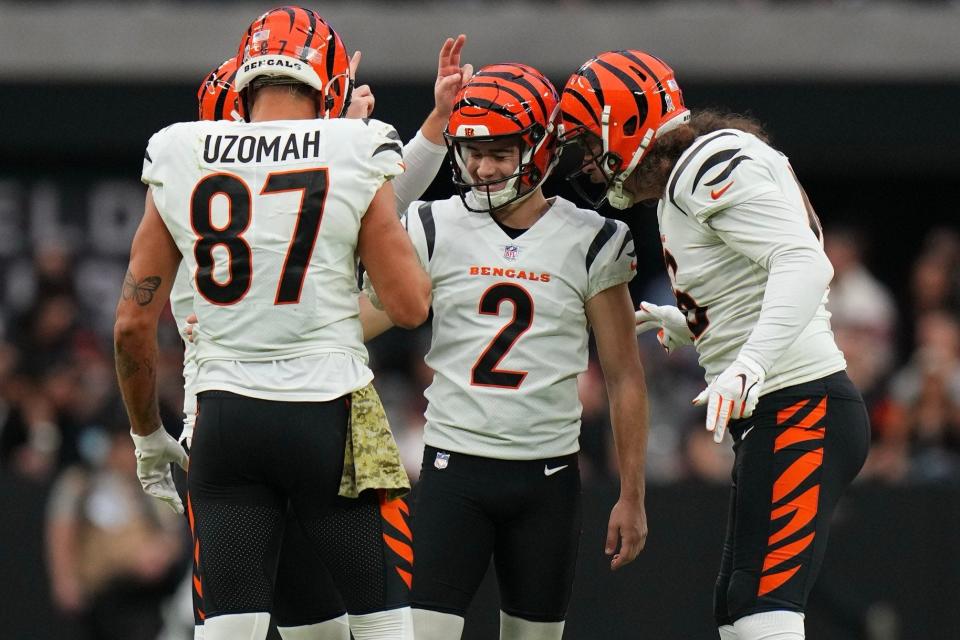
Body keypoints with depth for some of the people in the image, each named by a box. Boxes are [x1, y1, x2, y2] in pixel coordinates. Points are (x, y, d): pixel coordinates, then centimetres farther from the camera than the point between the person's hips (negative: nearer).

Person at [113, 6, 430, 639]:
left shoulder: (178, 164, 3)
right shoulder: (354, 160, -5)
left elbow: (133, 324, 6)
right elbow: (411, 306, -4)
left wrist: (148, 435, 19)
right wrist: (397, 228, 15)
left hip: (225, 421, 2)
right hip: (328, 416, -2)